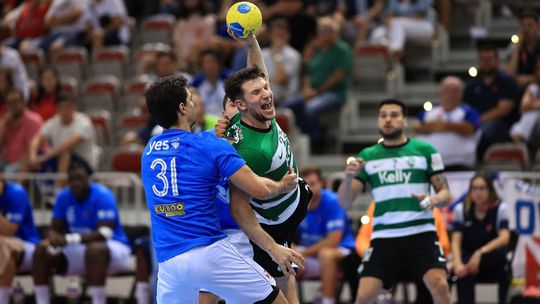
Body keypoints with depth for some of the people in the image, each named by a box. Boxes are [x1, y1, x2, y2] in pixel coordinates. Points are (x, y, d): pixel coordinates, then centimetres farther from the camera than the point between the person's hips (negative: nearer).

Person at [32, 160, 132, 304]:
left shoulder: (103, 195, -19)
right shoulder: (63, 197, -2)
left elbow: (105, 233, -28)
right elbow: (55, 229, 1)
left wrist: (69, 239, -37)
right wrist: (52, 239, -26)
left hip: (113, 248, -6)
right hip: (79, 249, 6)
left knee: (95, 249, -40)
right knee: (41, 251, -12)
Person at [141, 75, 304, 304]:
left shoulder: (149, 150, 14)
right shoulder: (209, 144, -3)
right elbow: (259, 189, -4)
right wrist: (282, 186, 17)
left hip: (167, 260, 5)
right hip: (209, 251, -5)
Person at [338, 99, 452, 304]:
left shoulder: (424, 151, 5)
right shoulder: (367, 156, 10)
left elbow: (445, 193, 6)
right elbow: (344, 202, 6)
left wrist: (432, 200, -17)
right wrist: (348, 177, -14)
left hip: (421, 234, -1)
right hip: (383, 238, 1)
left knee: (440, 286, -21)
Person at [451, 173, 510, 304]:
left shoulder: (499, 208, -4)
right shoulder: (461, 209, 0)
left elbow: (504, 238, -18)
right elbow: (456, 240, -8)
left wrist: (481, 252, -33)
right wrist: (458, 263, -28)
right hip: (468, 257, 0)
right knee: (463, 273, -34)